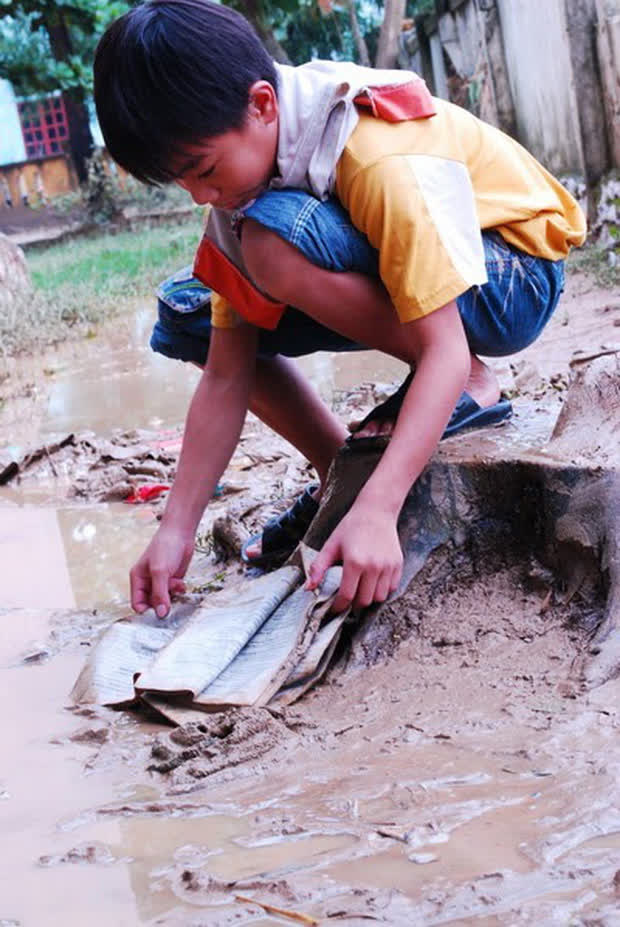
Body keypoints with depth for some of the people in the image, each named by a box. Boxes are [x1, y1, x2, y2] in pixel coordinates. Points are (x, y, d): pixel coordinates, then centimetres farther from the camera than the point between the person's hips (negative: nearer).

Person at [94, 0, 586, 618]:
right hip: (398, 278, 8)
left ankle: (469, 388, -14)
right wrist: (177, 528, -14)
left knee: (277, 243, -33)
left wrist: (377, 512, -44)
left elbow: (443, 349, -34)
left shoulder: (383, 160, -33)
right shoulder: (241, 180, -10)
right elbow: (225, 377, -8)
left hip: (513, 276, -7)